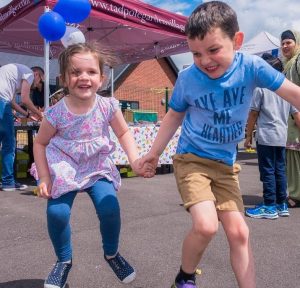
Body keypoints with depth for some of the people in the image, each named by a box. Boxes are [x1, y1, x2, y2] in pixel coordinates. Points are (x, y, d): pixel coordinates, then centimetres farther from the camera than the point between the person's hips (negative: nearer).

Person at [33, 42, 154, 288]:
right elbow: (40, 143, -3)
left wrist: (136, 162, -10)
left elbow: (124, 133, 1)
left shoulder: (108, 107, -15)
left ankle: (112, 253, 17)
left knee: (110, 209, -17)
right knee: (57, 213, -16)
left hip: (98, 167, 1)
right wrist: (44, 178, -8)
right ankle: (64, 260, 16)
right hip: (64, 170, 0)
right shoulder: (56, 113, -18)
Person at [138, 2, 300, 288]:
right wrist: (154, 152, 9)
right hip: (191, 159, -2)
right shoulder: (187, 78, -12)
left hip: (225, 165, 3)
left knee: (239, 233, 2)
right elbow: (174, 116, 4)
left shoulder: (251, 66, -13)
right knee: (206, 225, -19)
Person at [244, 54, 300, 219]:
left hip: (266, 136, -6)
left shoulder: (260, 88, -5)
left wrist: (248, 137, 2)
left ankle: (269, 207, 4)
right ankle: (282, 205, 19)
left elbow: (253, 114, -5)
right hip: (282, 137, 6)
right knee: (280, 170, 12)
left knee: (267, 171, -1)